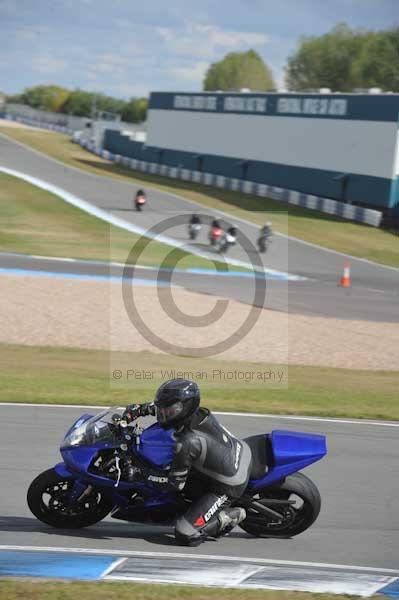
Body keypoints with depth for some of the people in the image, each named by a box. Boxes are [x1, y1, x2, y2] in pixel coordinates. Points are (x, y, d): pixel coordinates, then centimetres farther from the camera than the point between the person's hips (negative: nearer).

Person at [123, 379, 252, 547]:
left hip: (227, 487, -8)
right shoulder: (200, 413, -9)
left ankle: (230, 517, 2)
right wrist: (141, 408, 5)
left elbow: (175, 484, -21)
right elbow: (172, 406, 14)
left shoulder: (187, 444, -31)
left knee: (185, 535, -10)